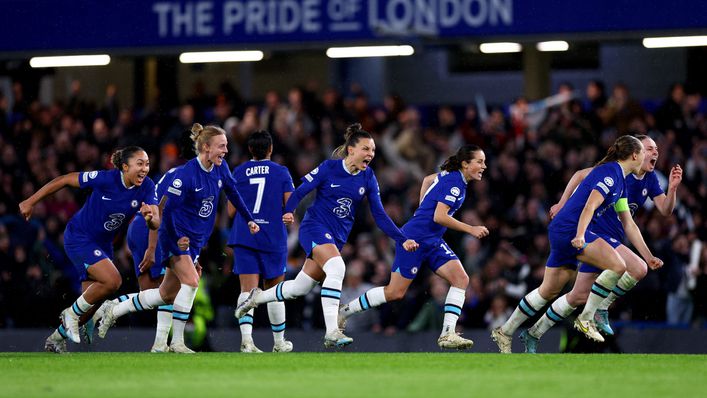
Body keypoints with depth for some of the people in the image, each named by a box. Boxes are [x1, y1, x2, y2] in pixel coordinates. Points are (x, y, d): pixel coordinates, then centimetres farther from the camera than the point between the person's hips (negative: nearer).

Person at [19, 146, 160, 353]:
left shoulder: (146, 187, -12)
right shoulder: (106, 179, -25)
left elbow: (156, 223, -18)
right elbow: (64, 180, -16)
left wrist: (150, 218, -43)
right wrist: (30, 202, -12)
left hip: (103, 243, 6)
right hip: (79, 237, -6)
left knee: (92, 303, 10)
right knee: (112, 280, -26)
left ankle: (56, 339, 33)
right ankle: (73, 313, -3)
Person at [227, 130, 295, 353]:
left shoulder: (238, 173, 5)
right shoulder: (281, 172, 1)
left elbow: (231, 211, 6)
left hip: (243, 237, 1)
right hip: (273, 240, -1)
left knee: (248, 290, -7)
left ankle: (246, 337, -28)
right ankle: (279, 342, 23)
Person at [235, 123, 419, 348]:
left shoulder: (368, 178, 2)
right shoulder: (329, 168, -10)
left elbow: (379, 215, 3)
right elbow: (301, 190, -8)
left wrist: (402, 239, -7)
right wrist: (288, 211, -27)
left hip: (337, 237, 6)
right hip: (315, 227, -6)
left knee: (300, 288, 8)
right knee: (336, 268, -31)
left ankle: (258, 297, 34)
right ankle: (331, 333, -32)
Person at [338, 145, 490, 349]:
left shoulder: (451, 176, 10)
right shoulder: (454, 182, -18)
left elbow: (428, 179, 29)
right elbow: (439, 217, -25)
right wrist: (471, 229, -22)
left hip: (432, 241, 9)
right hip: (415, 238, -9)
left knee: (461, 278, -10)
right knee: (395, 292, -3)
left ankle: (448, 334, -15)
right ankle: (343, 312, 13)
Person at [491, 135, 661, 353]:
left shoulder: (620, 181, 19)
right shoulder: (610, 172, -11)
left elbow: (628, 224, 24)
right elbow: (590, 206, -23)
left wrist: (648, 256, 23)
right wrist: (579, 235, -35)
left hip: (563, 232, 10)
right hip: (570, 229, -10)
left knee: (549, 291, 14)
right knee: (617, 265, -20)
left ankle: (504, 332, 21)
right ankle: (586, 318, -12)